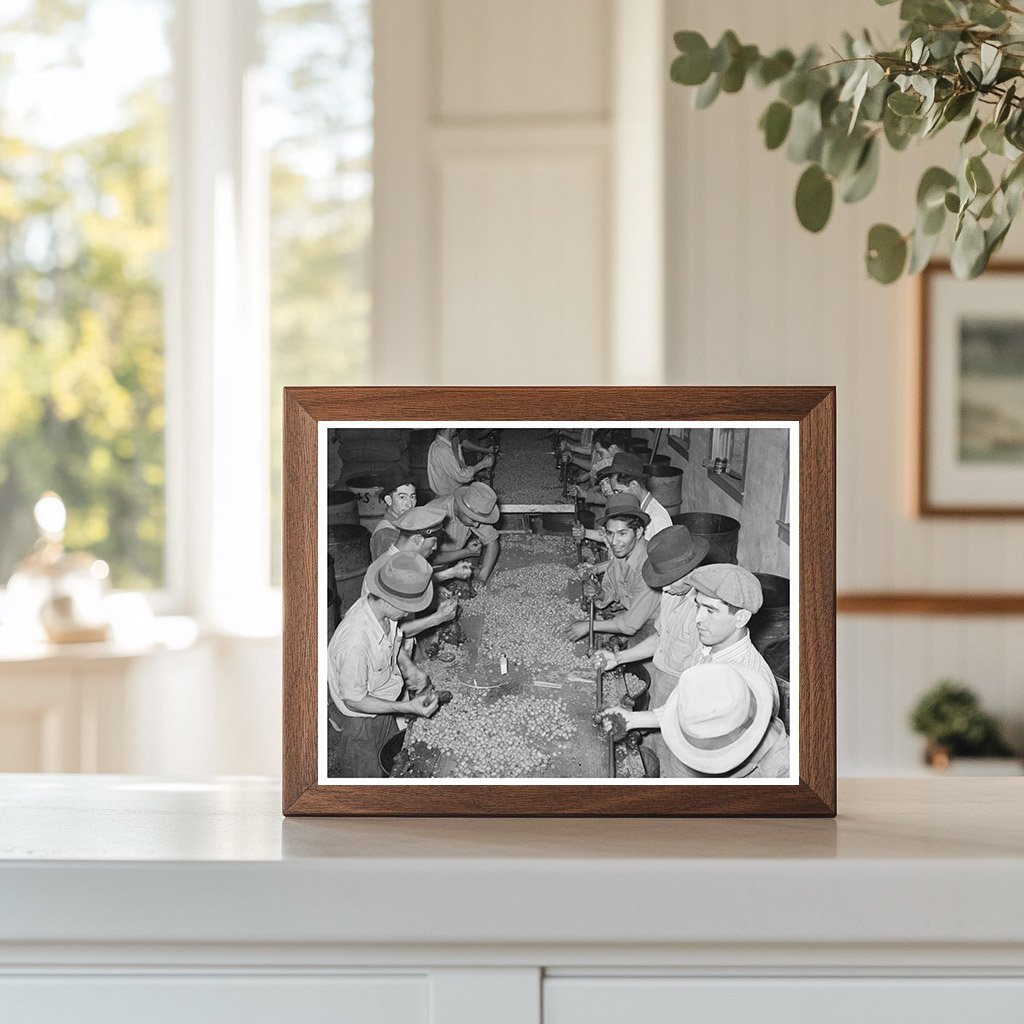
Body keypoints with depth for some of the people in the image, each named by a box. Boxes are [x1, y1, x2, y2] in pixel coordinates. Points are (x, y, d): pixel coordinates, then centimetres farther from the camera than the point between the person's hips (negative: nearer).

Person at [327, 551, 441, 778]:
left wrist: (407, 665, -7)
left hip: (383, 708, 7)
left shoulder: (383, 610, -17)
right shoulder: (355, 643, -42)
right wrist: (408, 707, -30)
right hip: (358, 721, -7)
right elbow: (353, 700, -28)